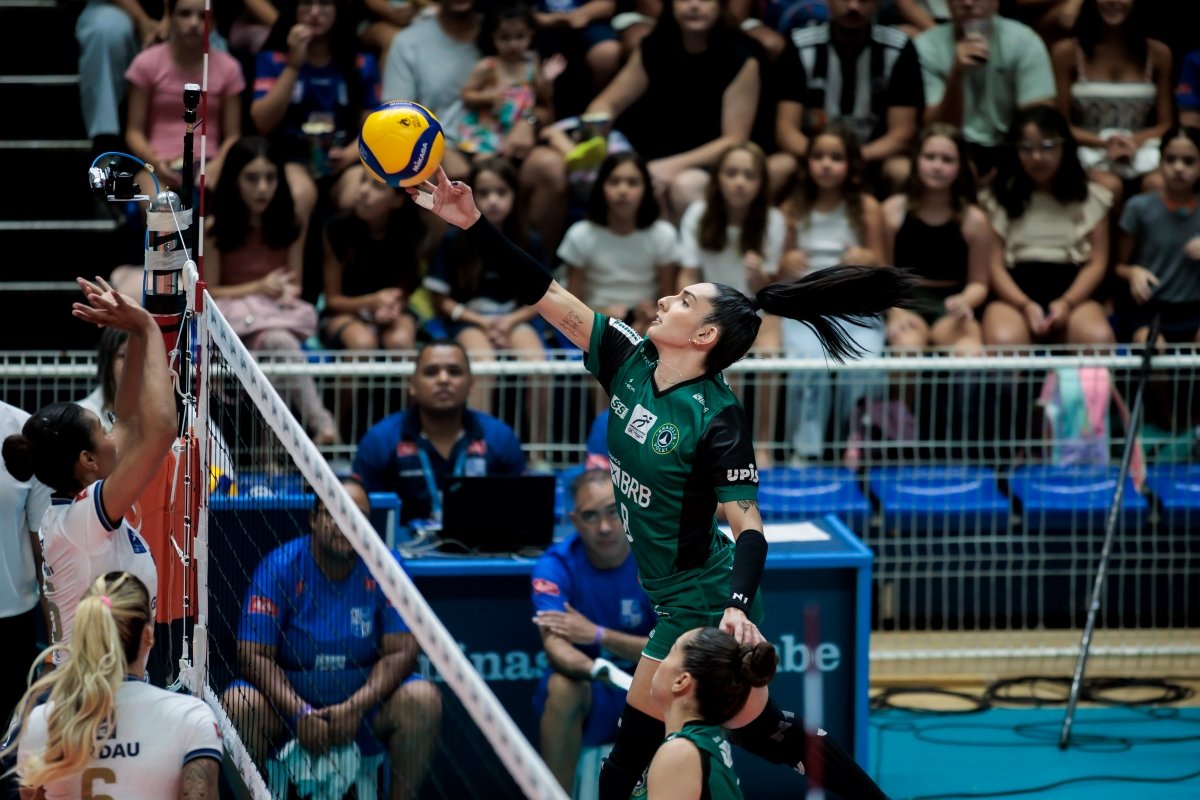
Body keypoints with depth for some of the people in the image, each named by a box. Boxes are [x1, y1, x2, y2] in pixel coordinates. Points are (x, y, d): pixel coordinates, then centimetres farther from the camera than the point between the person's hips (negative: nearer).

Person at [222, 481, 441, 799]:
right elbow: (253, 655, -13)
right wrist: (299, 712, -27)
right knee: (239, 703, -30)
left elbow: (401, 651, -9)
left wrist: (357, 707, -25)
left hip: (364, 705, 1)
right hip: (288, 699, -1)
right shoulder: (279, 567, -10)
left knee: (423, 699, -26)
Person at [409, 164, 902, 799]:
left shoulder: (718, 420, -21)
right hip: (677, 598, 8)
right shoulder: (629, 360, -1)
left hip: (703, 605, -8)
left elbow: (748, 527, -22)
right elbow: (547, 297, -4)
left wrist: (738, 608, -39)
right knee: (760, 729, 18)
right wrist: (472, 223, -12)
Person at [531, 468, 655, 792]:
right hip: (589, 692, -1)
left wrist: (598, 635, -26)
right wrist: (595, 669, -51)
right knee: (562, 687, -35)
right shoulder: (555, 566, -13)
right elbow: (555, 645, -28)